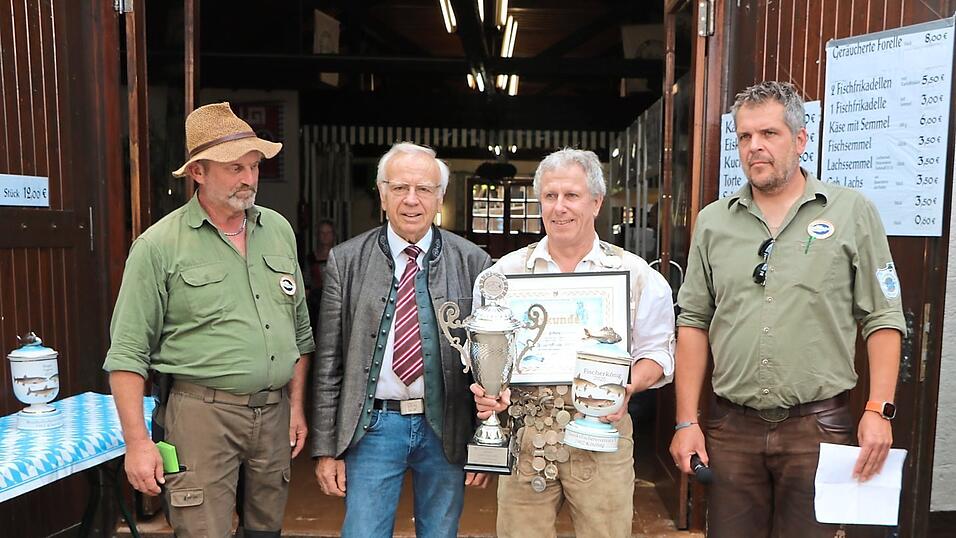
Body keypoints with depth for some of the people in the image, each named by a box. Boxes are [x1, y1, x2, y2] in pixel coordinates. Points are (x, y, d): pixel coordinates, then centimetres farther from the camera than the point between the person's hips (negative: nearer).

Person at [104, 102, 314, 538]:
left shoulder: (279, 230, 6)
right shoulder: (159, 245, -8)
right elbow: (128, 353, -6)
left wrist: (296, 405, 11)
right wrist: (137, 441, -9)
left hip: (274, 410, 5)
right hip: (202, 412, -4)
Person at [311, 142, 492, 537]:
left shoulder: (473, 263, -2)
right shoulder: (345, 261, -2)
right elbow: (329, 362, 0)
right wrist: (325, 447, -1)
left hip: (447, 429, 1)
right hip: (373, 426, 0)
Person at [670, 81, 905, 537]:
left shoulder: (852, 212, 0)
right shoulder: (713, 221, 5)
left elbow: (883, 319, 0)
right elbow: (694, 322, 6)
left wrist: (879, 410, -9)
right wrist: (686, 420, 2)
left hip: (818, 425, -2)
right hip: (731, 427, 2)